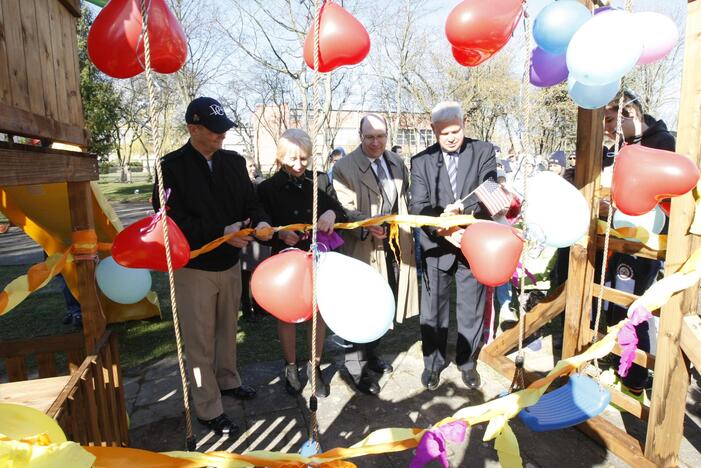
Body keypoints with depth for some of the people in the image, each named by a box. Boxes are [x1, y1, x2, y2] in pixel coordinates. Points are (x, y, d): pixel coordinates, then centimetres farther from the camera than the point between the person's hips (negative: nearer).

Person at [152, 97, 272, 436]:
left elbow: (250, 202, 4)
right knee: (199, 341, 7)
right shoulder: (172, 167, -13)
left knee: (227, 330, 21)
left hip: (230, 264, 5)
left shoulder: (234, 162, 3)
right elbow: (172, 220, -18)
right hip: (193, 269, -5)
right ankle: (208, 410, 22)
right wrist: (221, 232, -26)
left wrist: (260, 222, -19)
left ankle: (227, 380, 44)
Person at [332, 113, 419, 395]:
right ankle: (357, 366, 18)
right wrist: (367, 225, -33)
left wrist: (407, 234, 12)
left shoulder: (397, 163, 11)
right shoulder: (345, 168, -10)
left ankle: (371, 355, 35)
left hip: (395, 246, 7)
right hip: (365, 249, -6)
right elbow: (344, 210, -17)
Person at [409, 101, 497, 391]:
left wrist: (462, 208, -28)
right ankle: (433, 362, 31)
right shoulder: (421, 161, -1)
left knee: (472, 310, 13)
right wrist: (443, 229, -24)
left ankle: (467, 362, 35)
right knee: (433, 311, 9)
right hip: (437, 247, 0)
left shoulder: (484, 152, 0)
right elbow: (418, 206, -8)